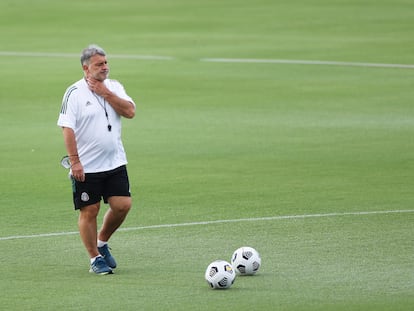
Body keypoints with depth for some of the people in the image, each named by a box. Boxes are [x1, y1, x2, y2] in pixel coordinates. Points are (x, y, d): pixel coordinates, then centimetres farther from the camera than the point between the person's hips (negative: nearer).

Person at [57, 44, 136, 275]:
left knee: (123, 205, -2)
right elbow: (67, 128, -13)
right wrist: (75, 161, -19)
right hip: (86, 167, -4)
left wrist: (106, 93, -13)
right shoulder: (75, 93, -9)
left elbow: (130, 112, -6)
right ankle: (95, 258, 13)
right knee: (89, 211, 0)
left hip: (115, 163, 4)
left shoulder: (114, 87, 6)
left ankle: (102, 242, 23)